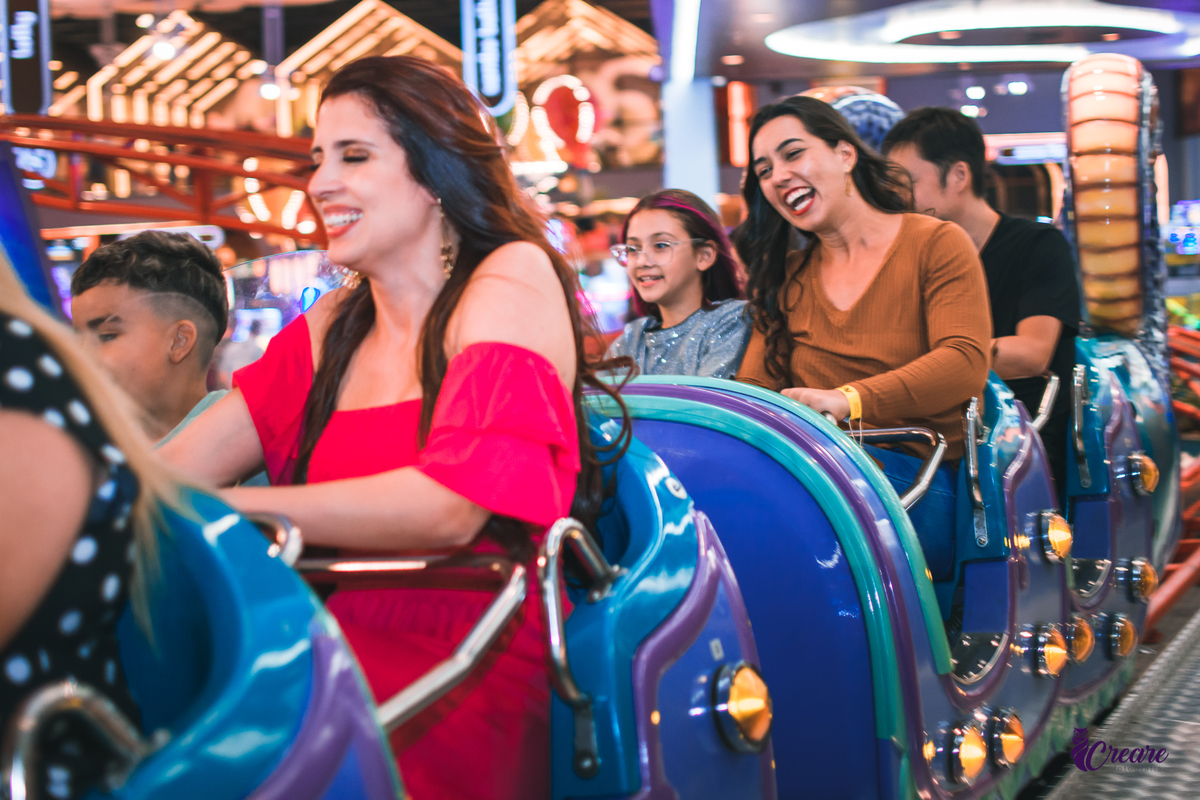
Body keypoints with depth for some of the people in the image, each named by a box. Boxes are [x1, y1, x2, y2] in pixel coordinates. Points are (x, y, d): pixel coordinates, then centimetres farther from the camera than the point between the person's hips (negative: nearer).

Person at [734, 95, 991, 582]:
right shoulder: (785, 278, 22)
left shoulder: (937, 244, 6)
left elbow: (965, 364, -10)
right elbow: (753, 388, 12)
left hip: (913, 476, -4)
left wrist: (847, 401, -26)